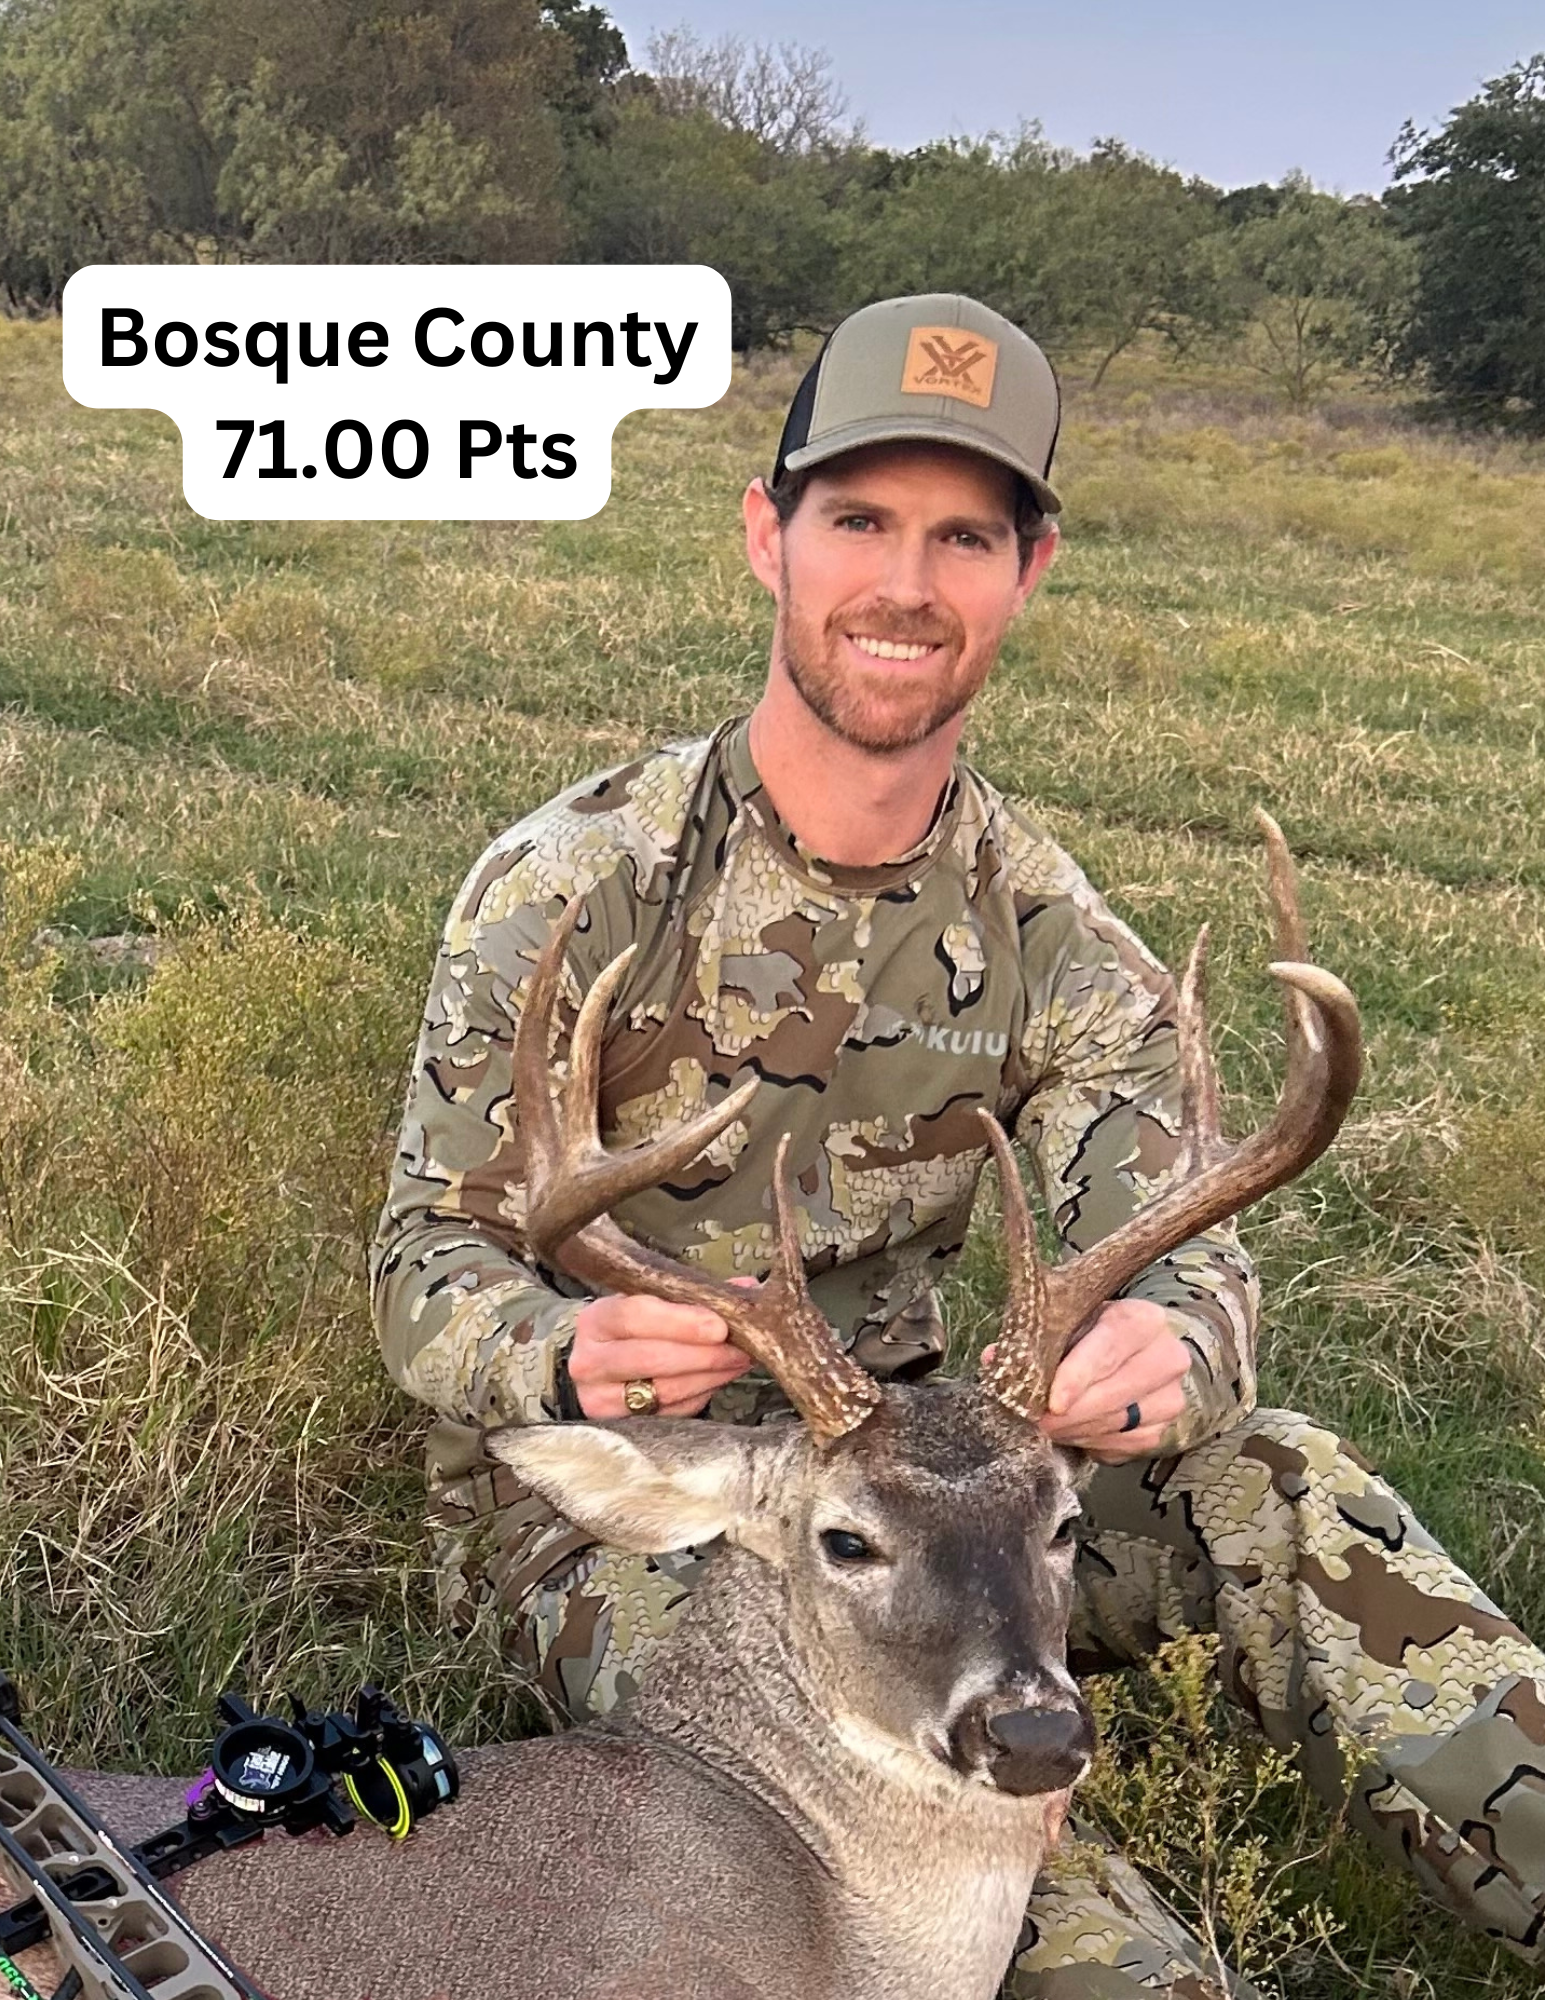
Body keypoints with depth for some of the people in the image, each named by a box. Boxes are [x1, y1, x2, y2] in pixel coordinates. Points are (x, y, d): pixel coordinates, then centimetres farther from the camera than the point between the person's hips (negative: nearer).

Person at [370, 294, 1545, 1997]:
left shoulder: (1052, 943, -2)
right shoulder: (571, 885, -13)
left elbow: (1177, 1245, -12)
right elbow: (428, 1260, -12)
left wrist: (1173, 1347, -39)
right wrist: (567, 1359, -37)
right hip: (599, 1505, -3)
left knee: (1263, 1489, -22)